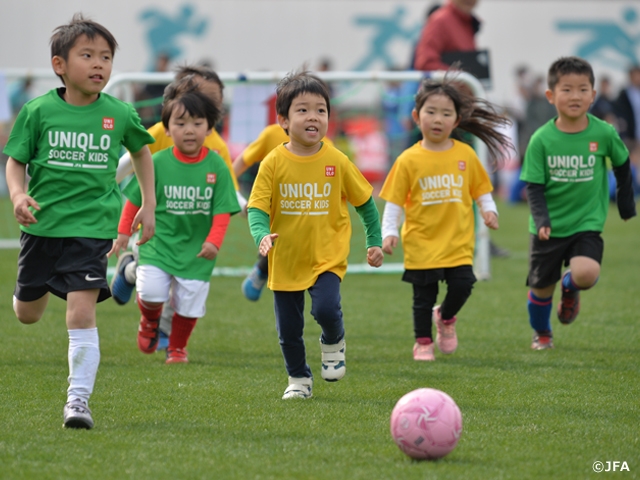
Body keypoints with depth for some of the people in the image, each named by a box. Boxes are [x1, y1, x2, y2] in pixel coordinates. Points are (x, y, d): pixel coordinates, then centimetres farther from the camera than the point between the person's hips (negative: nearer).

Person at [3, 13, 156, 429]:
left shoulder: (120, 114, -2)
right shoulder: (38, 111, -6)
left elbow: (141, 150, 17)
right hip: (43, 223, 1)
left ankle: (79, 399, -9)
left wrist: (149, 204, 16)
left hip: (92, 226, -1)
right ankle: (40, 284, 53)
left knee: (81, 312, -15)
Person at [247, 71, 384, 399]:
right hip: (286, 261, 1)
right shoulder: (274, 163, -8)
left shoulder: (337, 162, -5)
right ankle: (298, 379, 31)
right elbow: (257, 208, -10)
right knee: (289, 329, 7)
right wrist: (262, 235, -29)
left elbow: (365, 202, 8)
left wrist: (375, 241, 7)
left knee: (326, 309, -24)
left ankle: (333, 343, 10)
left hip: (327, 258, -1)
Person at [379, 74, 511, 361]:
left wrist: (488, 210, -6)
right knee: (424, 297, 4)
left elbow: (481, 190, 11)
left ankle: (446, 317, 21)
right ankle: (423, 342, 23)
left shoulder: (465, 155, 2)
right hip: (421, 242, -1)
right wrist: (388, 232, -9)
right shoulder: (409, 160, -4)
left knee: (462, 285, -10)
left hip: (457, 241, 1)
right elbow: (394, 201, 0)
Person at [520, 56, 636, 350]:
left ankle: (570, 288, 12)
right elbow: (534, 187, -9)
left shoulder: (604, 133, -9)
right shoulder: (542, 139, -11)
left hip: (587, 224, -1)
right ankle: (541, 334, 42)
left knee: (587, 273, -26)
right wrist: (541, 219, -24)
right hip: (549, 228, 1)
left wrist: (626, 202, 19)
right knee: (542, 287, 11)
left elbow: (622, 164, 11)